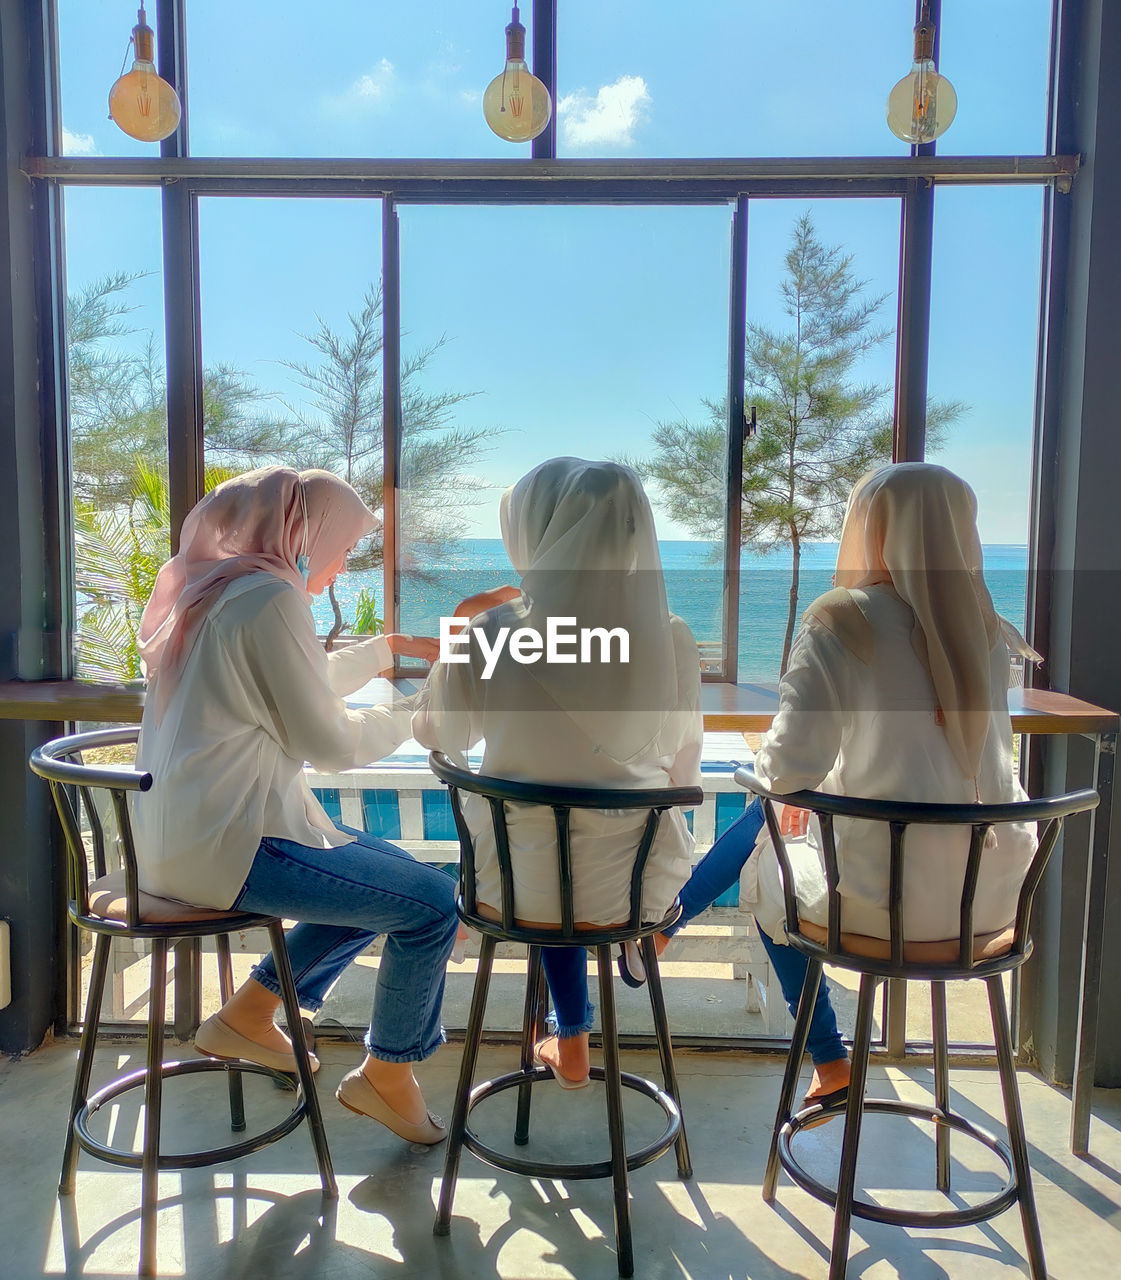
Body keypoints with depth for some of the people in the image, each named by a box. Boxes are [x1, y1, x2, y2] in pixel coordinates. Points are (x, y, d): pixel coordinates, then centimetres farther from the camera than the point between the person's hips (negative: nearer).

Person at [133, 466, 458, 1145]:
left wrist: (391, 647, 25)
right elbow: (327, 740, -16)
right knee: (431, 903, -10)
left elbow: (307, 681, 24)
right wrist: (414, 711, 0)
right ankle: (386, 1074, 13)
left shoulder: (215, 586, 13)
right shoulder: (270, 596, -18)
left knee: (392, 873, 19)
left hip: (183, 831, 11)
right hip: (223, 847, -11)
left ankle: (249, 1014, 25)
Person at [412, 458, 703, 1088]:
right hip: (636, 889, 1)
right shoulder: (673, 642, -13)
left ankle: (573, 1043, 44)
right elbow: (683, 775, 0)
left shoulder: (487, 636, -16)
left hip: (514, 888, 0)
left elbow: (439, 735, 3)